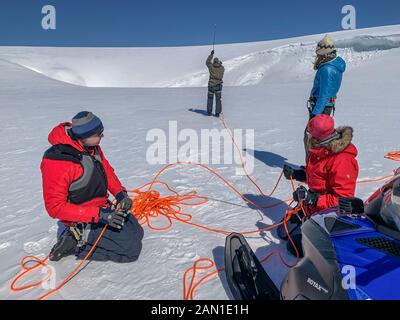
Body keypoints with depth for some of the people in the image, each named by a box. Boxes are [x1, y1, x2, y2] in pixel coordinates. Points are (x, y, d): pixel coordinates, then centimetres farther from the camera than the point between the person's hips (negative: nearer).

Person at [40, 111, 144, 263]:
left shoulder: (91, 146, -7)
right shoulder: (57, 162, -29)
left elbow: (106, 169, 9)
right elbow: (55, 207, -25)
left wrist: (120, 193, -8)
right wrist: (99, 215, -29)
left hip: (103, 207, 8)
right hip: (83, 222, -8)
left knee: (137, 232, 18)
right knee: (131, 249, -8)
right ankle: (76, 244, 2)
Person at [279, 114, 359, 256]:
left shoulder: (342, 161, -29)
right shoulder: (319, 151, -1)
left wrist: (313, 199, -32)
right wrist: (295, 174, 3)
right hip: (311, 206, 9)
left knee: (295, 246, -10)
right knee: (283, 232, 15)